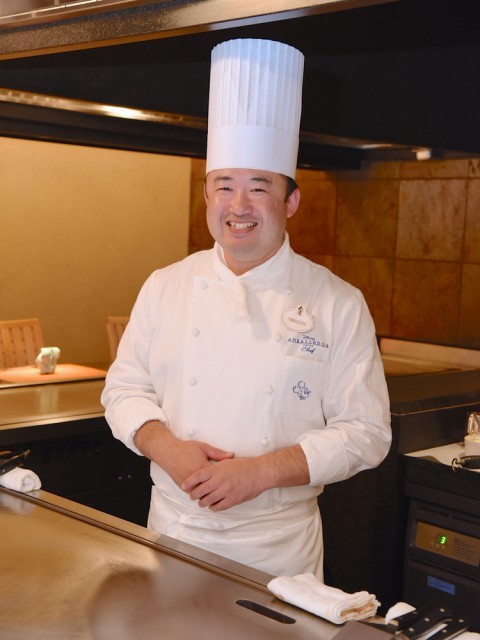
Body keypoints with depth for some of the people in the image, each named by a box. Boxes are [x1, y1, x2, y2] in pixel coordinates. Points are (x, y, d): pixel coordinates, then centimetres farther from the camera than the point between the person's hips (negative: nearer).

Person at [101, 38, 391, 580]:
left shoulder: (338, 303, -8)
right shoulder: (165, 287, 1)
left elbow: (365, 431, -9)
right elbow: (125, 388, 5)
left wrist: (262, 471, -20)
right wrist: (167, 448, -15)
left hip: (279, 542, -2)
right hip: (173, 527, 3)